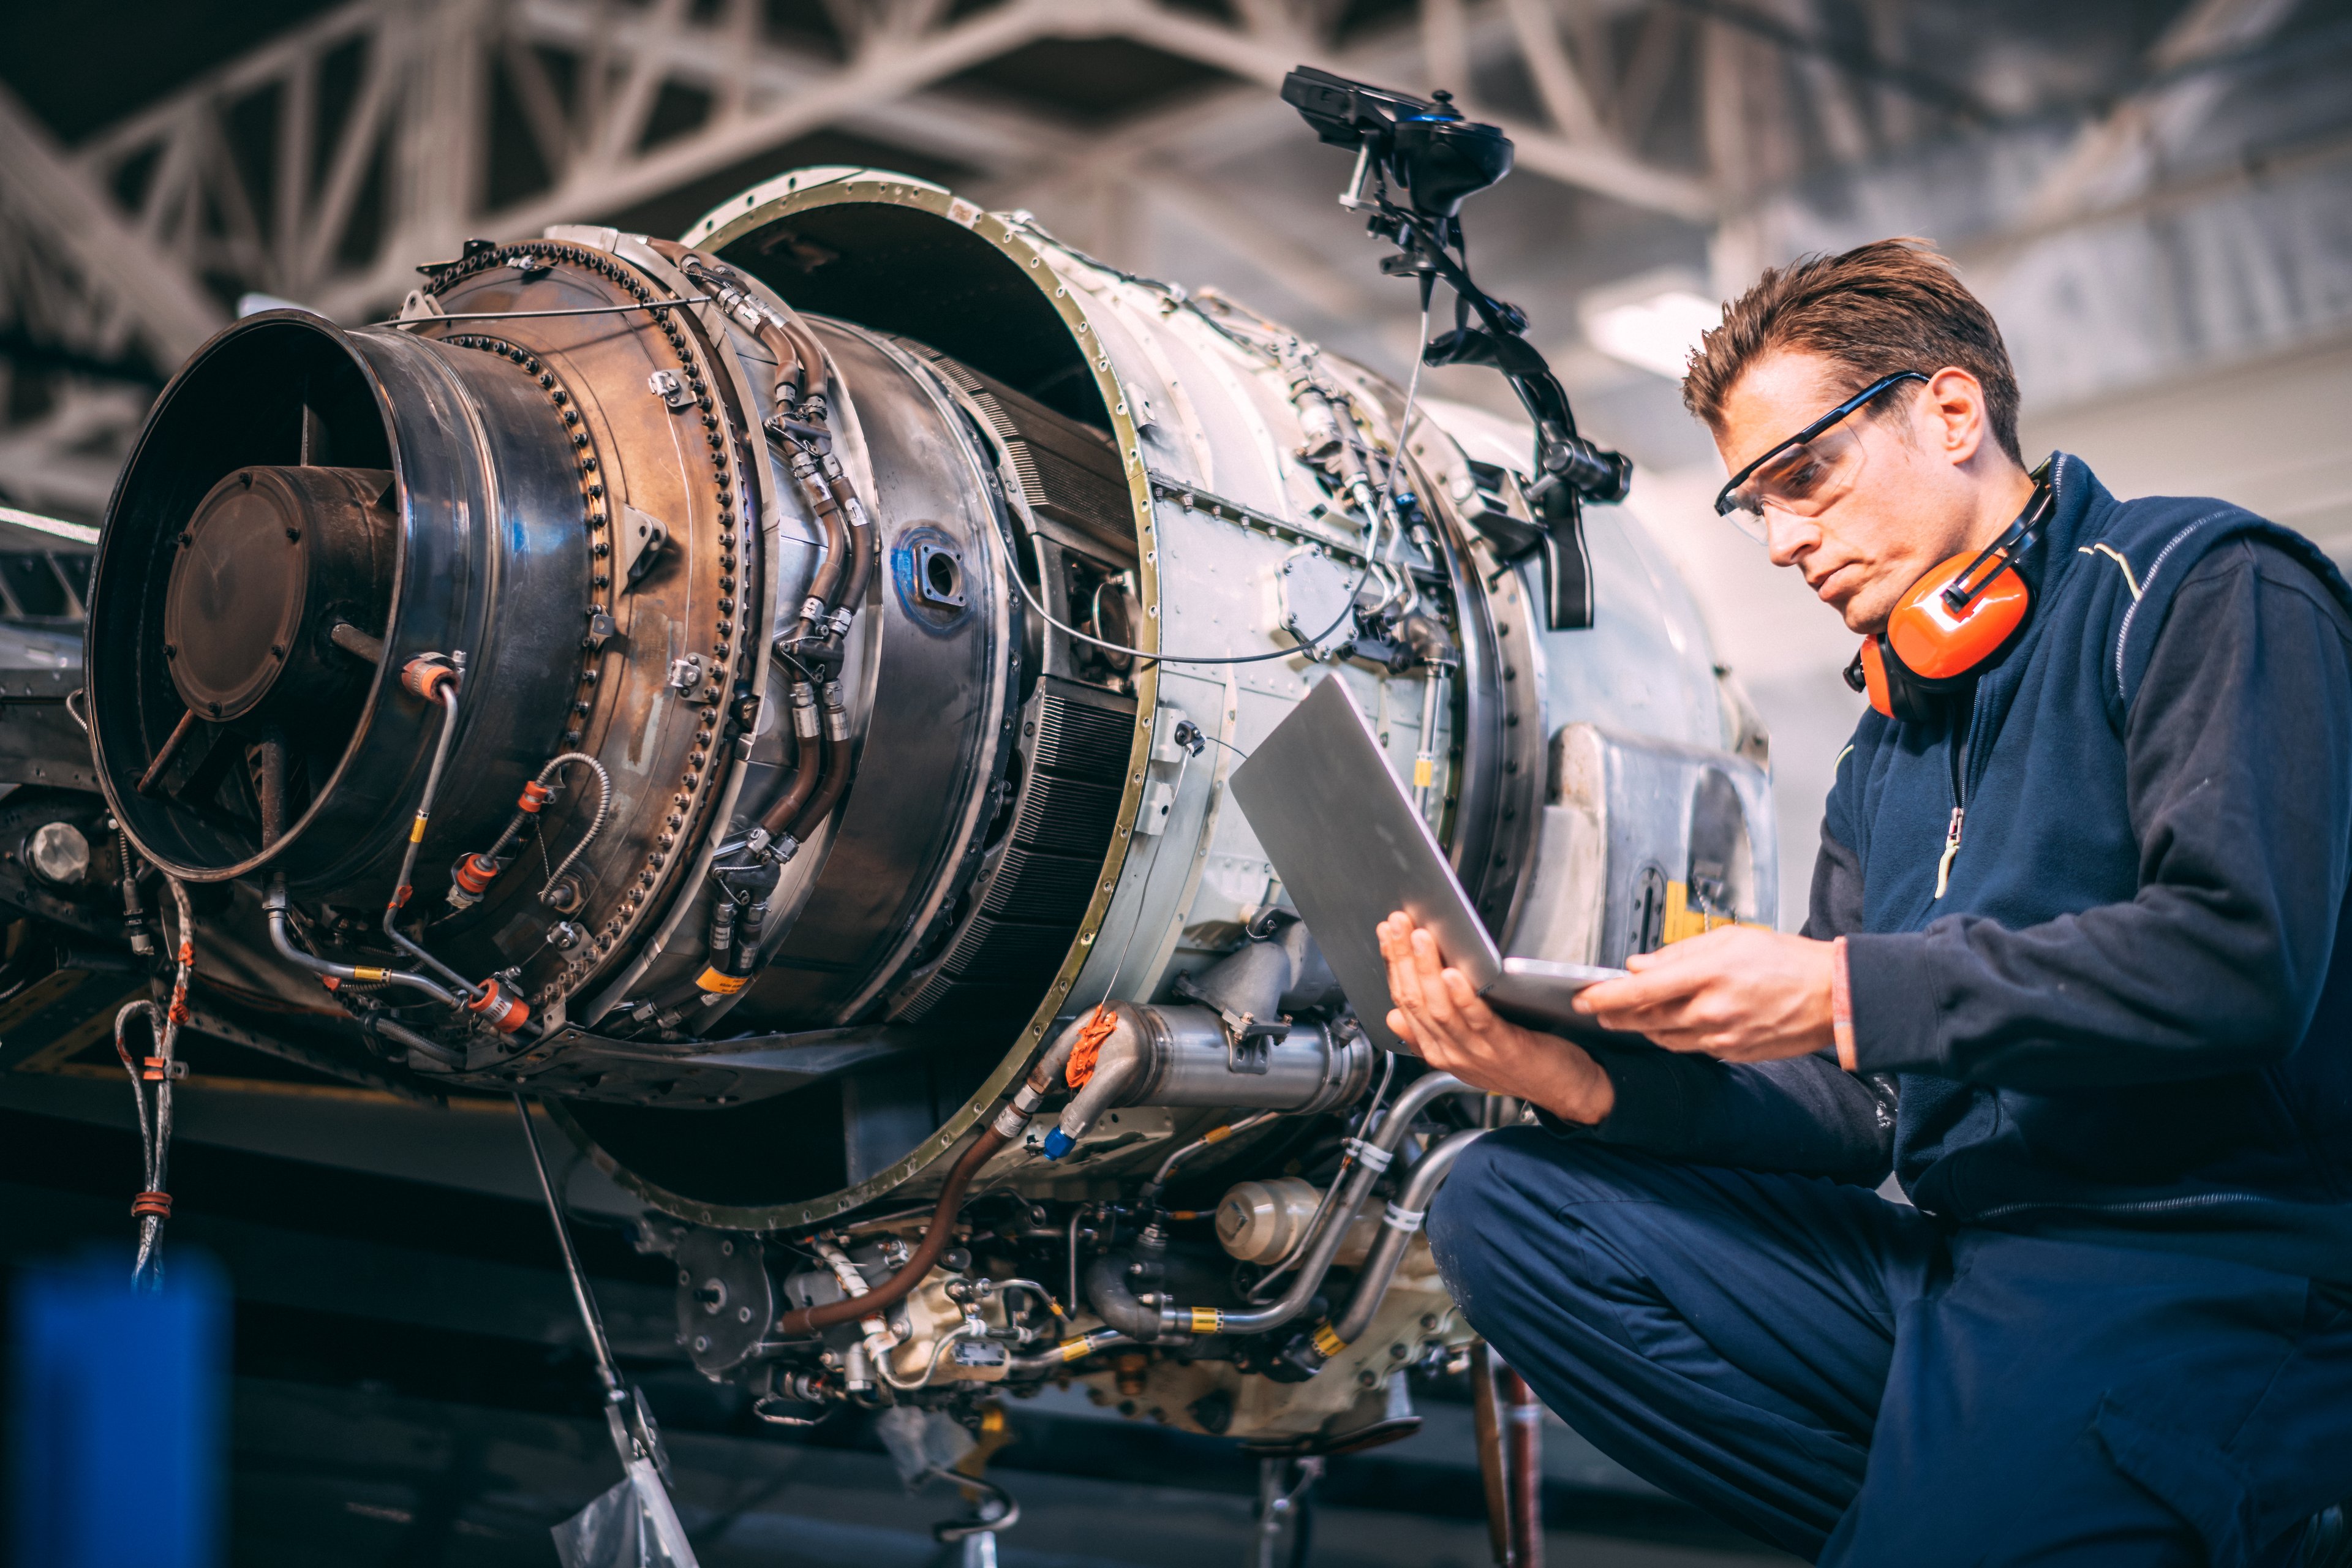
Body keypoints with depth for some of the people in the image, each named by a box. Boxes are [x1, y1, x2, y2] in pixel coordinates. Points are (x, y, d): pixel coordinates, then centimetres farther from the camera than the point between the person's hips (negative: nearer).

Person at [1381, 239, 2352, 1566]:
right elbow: (1859, 1109, 15)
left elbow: (2245, 955, -19)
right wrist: (1593, 1080, -3)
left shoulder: (2207, 588, -2)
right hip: (1957, 1263, 9)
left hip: (2197, 1272, -9)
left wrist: (1844, 991, -19)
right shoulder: (1891, 739, 23)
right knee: (1506, 1206, -7)